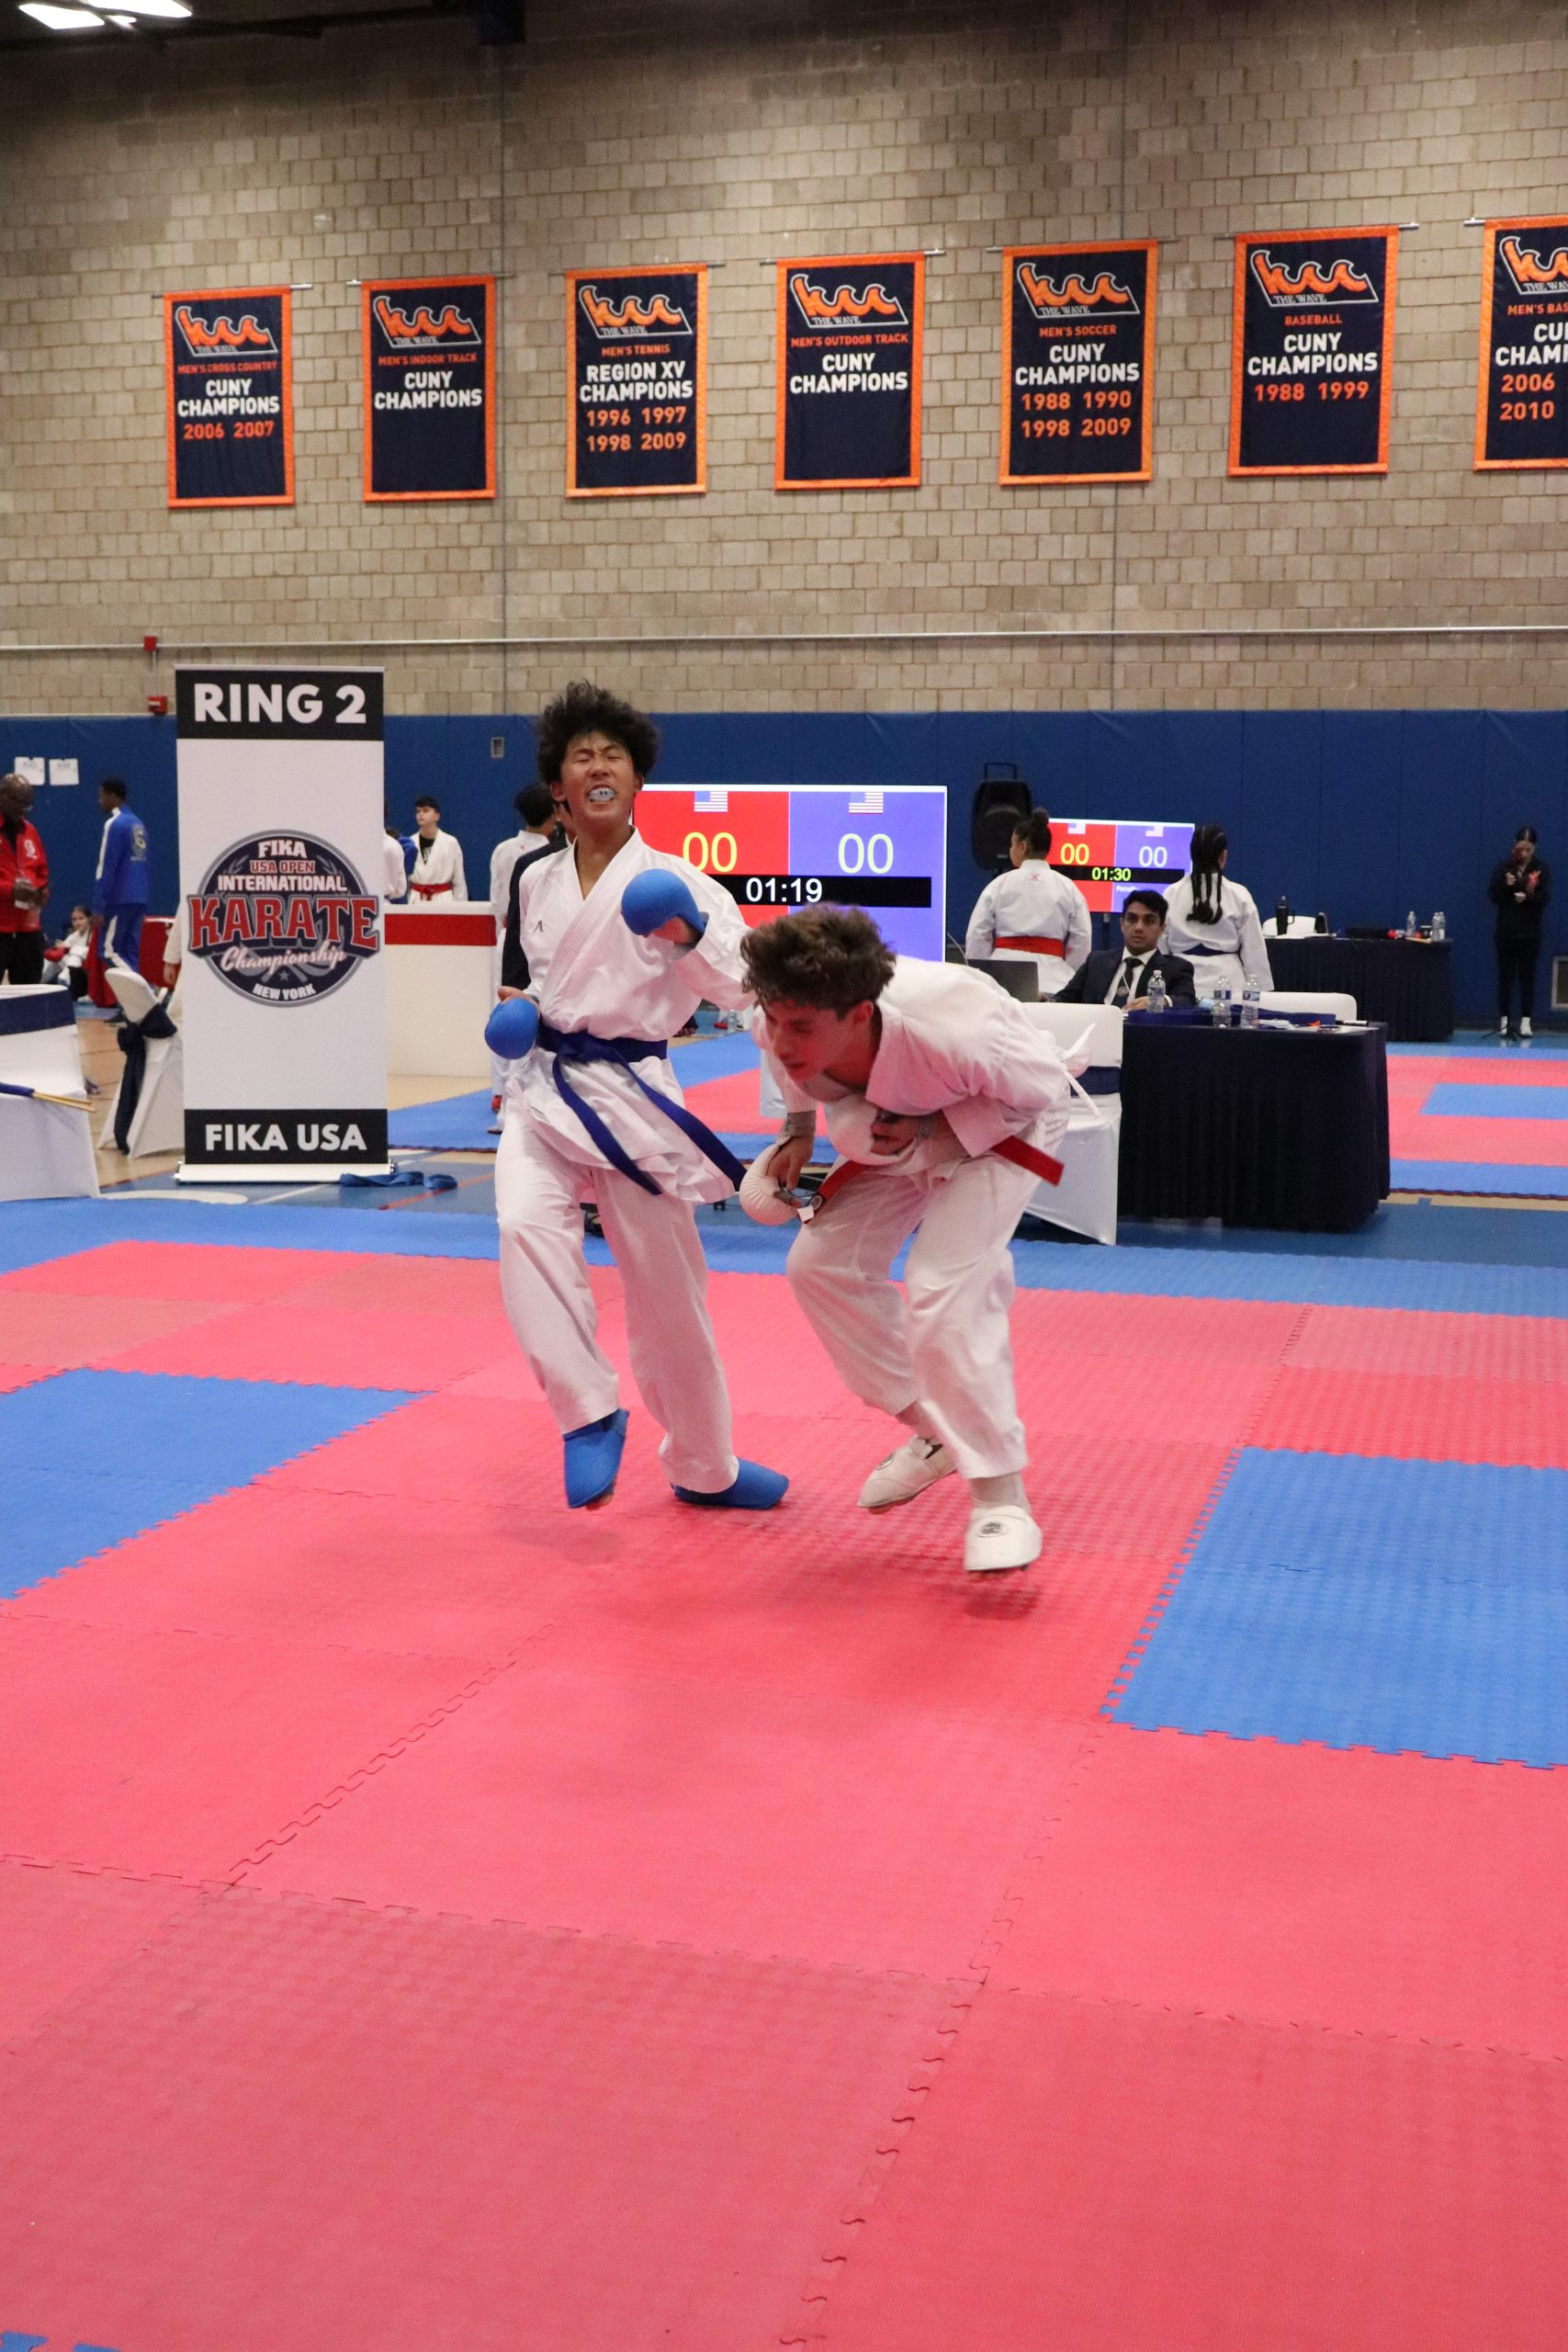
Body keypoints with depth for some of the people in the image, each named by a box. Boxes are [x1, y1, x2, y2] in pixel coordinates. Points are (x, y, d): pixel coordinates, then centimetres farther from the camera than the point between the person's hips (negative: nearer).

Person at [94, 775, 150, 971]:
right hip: (138, 900, 8)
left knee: (109, 952, -3)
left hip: (119, 900, -8)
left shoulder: (115, 824, -11)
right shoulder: (138, 823, 12)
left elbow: (107, 869, -14)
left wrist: (98, 907, -13)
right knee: (130, 954, 8)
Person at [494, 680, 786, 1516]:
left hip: (632, 1096, -3)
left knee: (667, 1291, 6)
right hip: (544, 1091, 3)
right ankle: (588, 1413, -13)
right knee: (525, 1224, -27)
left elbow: (752, 982, -15)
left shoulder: (670, 882, -7)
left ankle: (702, 1468, 27)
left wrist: (690, 937, -30)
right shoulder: (538, 883, 7)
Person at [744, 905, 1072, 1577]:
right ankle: (930, 1430, 20)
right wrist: (798, 1132, -10)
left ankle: (1001, 1498, -11)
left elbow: (1040, 1085, -24)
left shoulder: (947, 1032, -44)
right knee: (823, 1263, 2)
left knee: (944, 1290, -23)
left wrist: (934, 1134, -30)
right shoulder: (787, 1028, -28)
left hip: (998, 1127, -7)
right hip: (901, 1130, 7)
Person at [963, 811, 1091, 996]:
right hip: (1051, 978, 1)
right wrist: (1069, 984, 14)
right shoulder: (1068, 889, 7)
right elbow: (1081, 941, 5)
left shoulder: (999, 885, 4)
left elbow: (977, 937, 5)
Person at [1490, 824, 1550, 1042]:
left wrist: (1528, 897, -25)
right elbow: (1492, 895, -2)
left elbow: (1546, 898, -7)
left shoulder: (1542, 868, 0)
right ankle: (1504, 1021, 9)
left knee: (1527, 976, 2)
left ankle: (1526, 1021, 7)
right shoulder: (1503, 865, 0)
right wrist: (1505, 885, -21)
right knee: (1505, 976, 3)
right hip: (1506, 930, 0)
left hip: (1530, 931, 0)